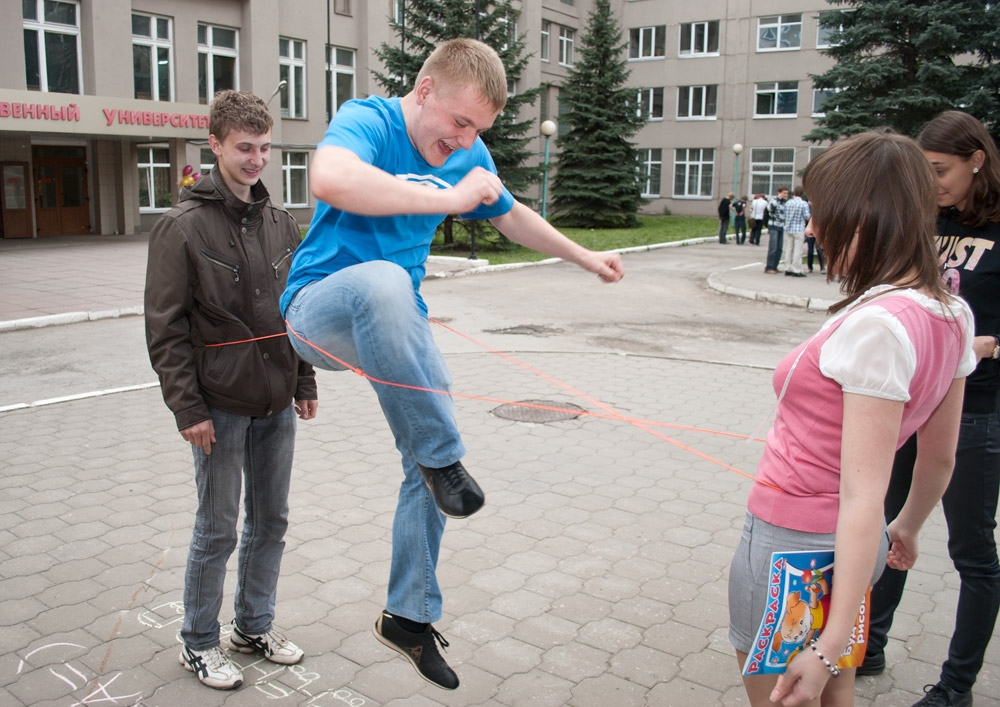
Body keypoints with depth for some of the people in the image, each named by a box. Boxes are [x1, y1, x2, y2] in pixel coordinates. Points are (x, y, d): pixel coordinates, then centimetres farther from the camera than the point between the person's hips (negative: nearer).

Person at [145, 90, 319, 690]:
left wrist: (305, 382, 12)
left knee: (271, 522, 15)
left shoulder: (279, 222, 8)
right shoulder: (184, 226, -9)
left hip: (277, 405, 6)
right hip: (222, 407, -5)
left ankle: (255, 624, 33)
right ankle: (199, 644, 24)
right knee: (217, 531, 5)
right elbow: (165, 327, -11)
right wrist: (187, 407, -14)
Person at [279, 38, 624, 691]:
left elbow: (514, 217, 22)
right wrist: (450, 199, -35)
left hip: (397, 321, 6)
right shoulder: (368, 120, -16)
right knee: (382, 280, -41)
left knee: (430, 464, 2)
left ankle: (409, 617, 20)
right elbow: (332, 179, -40)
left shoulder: (468, 154, 4)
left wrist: (586, 259, 27)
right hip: (320, 309, -6)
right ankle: (442, 458, -28)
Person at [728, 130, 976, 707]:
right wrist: (908, 527, 27)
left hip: (792, 545, -8)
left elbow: (865, 498, -26)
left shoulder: (878, 325, -25)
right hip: (840, 544, 8)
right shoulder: (952, 313, 1)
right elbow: (941, 455, 11)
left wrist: (829, 647, -22)